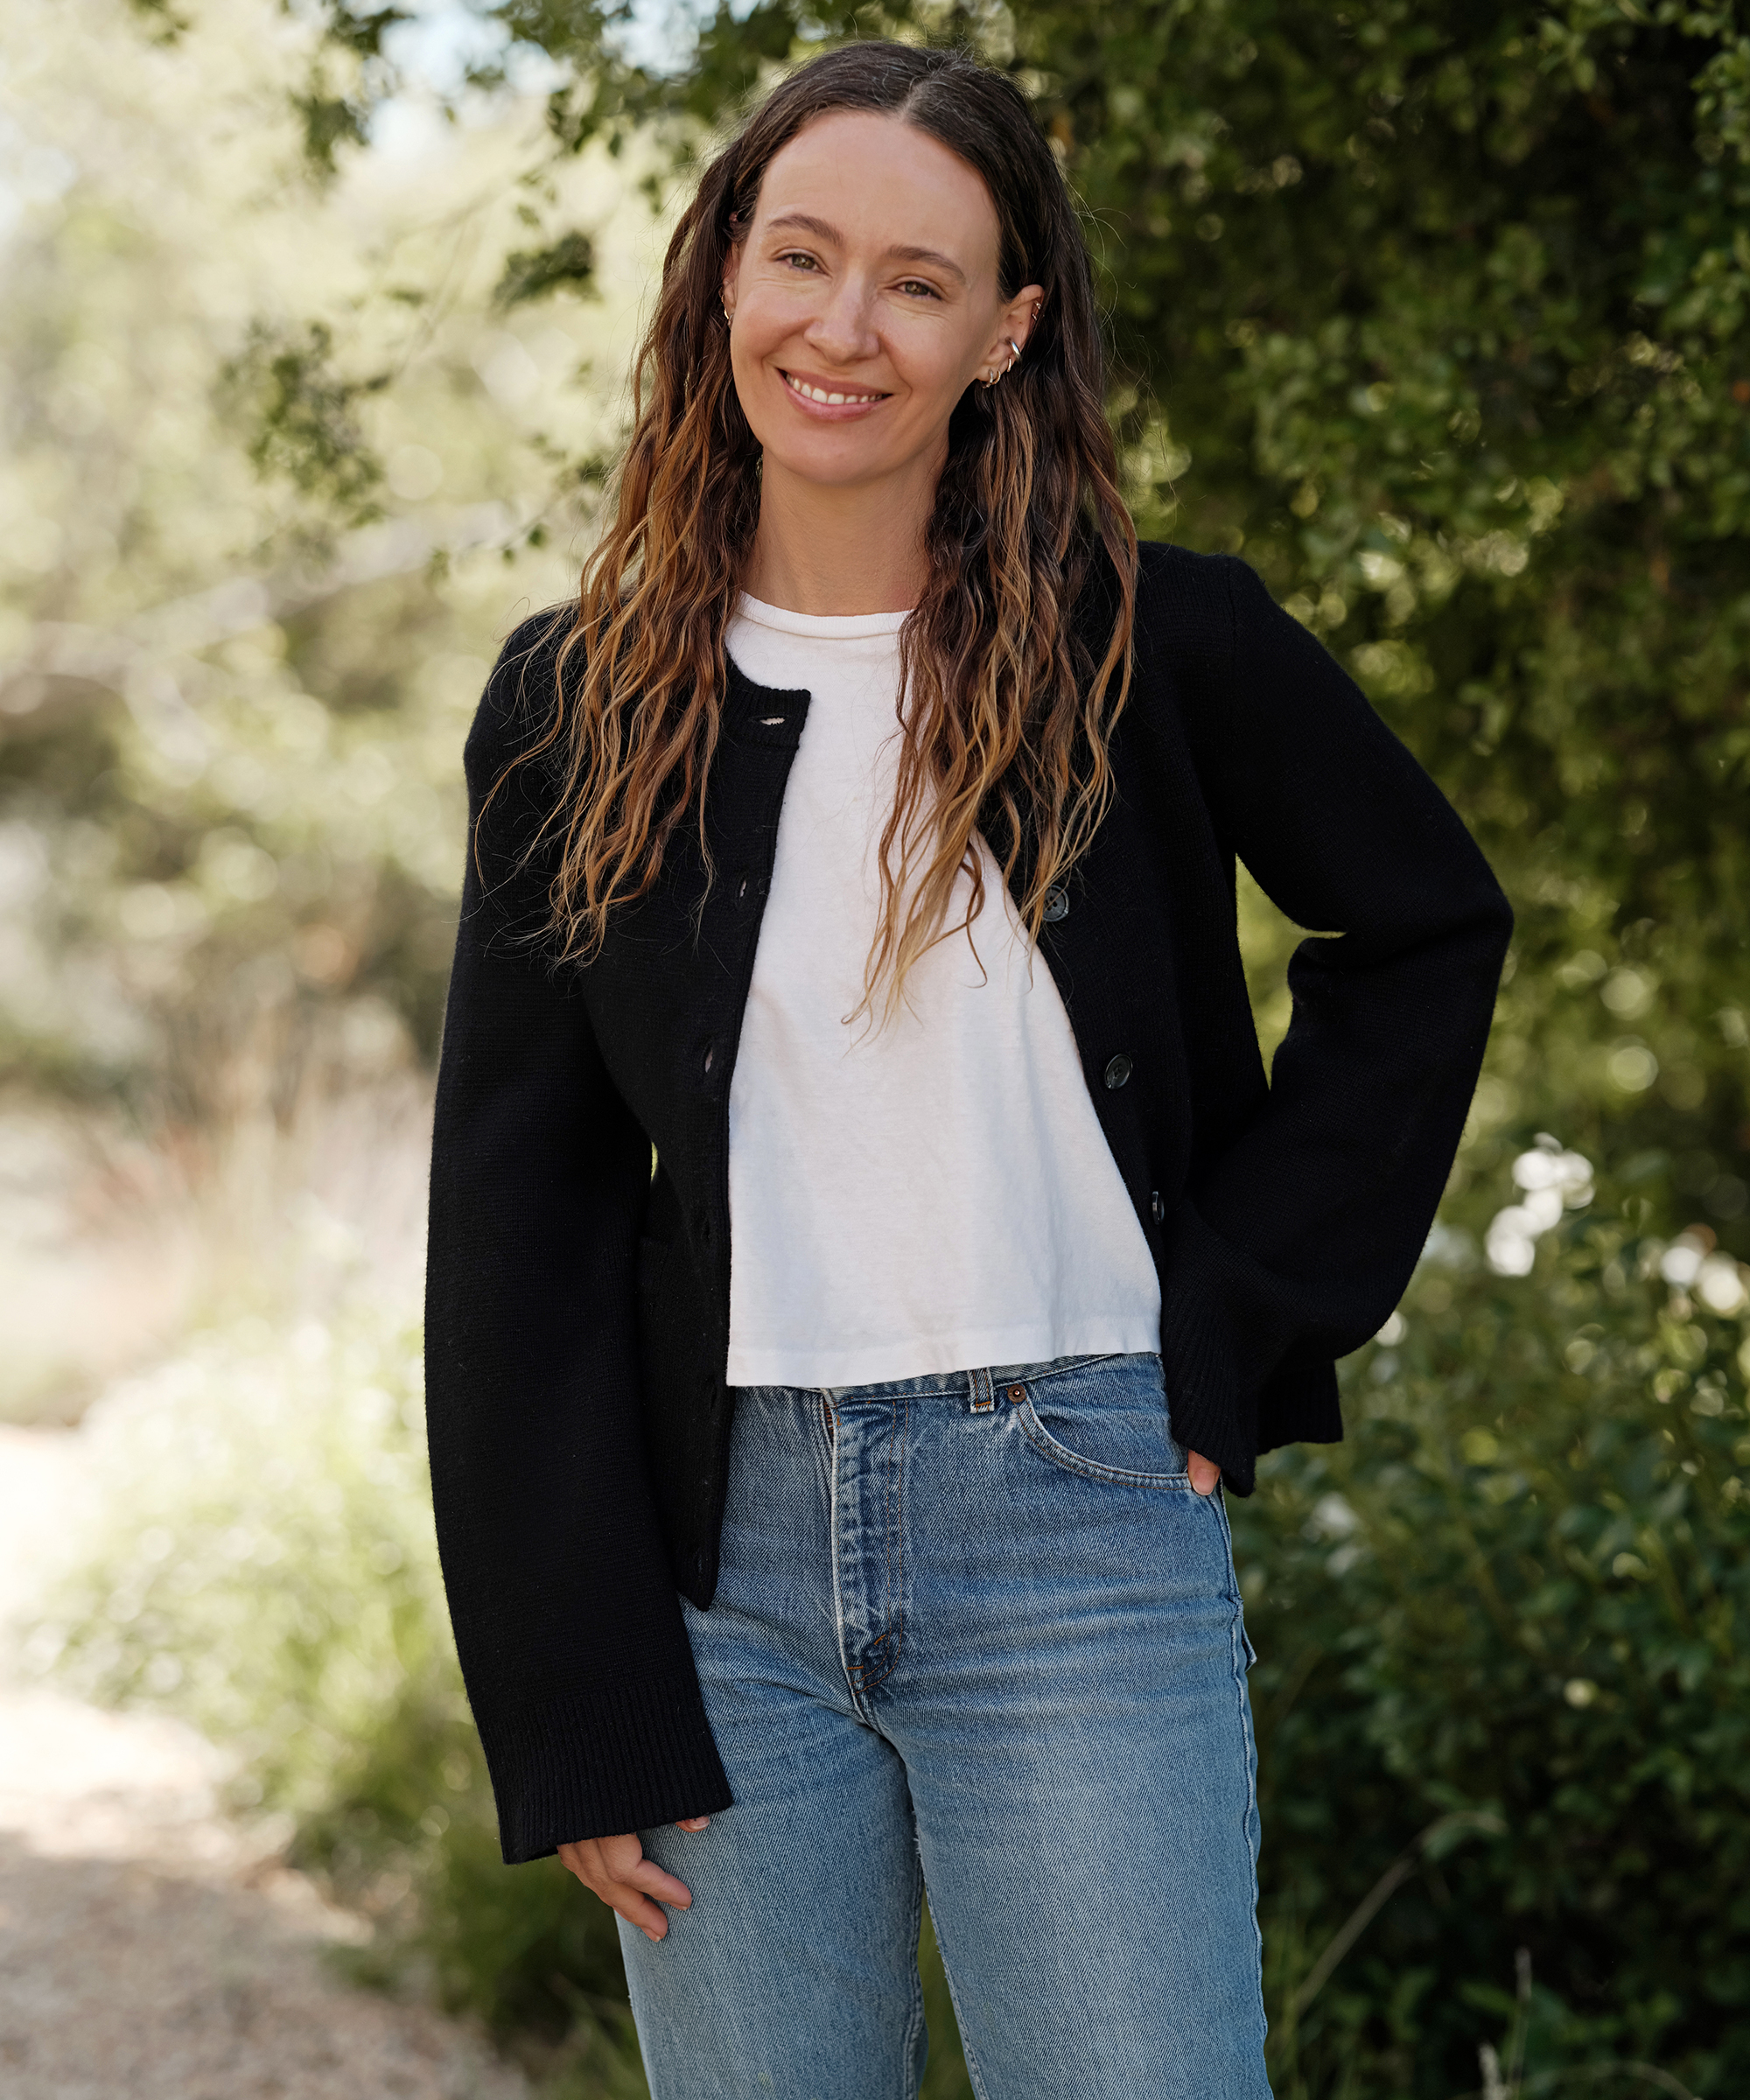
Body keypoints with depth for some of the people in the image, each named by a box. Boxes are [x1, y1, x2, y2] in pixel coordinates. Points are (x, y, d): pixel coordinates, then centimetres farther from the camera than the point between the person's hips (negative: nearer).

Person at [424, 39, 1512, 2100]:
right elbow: (513, 1220, 4)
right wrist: (575, 1717, -2)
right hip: (722, 1538, 2)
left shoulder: (1152, 646, -1)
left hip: (1075, 1528, -2)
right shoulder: (578, 707, 3)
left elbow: (1427, 928, 13)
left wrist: (1247, 1314, 2)